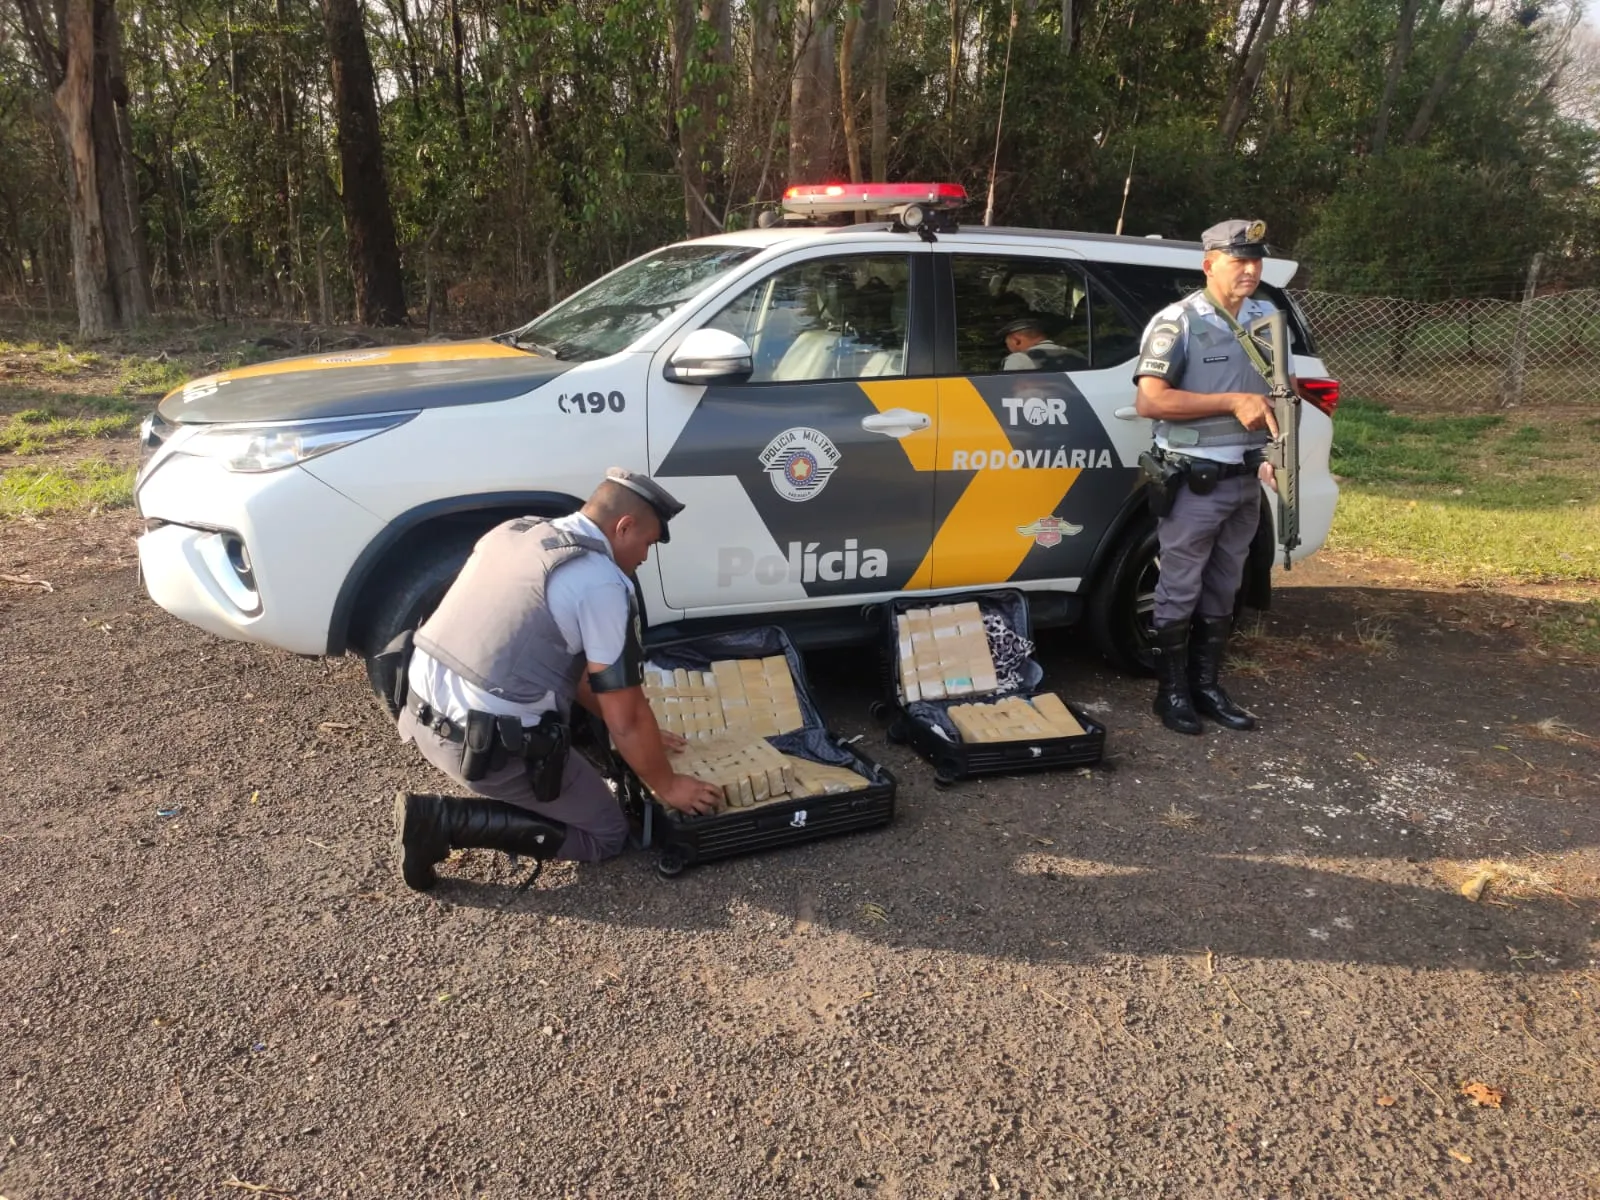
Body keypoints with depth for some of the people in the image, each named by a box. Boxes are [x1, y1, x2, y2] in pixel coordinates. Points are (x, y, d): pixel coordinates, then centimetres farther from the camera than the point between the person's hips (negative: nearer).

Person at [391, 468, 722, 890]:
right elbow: (626, 720, -10)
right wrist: (667, 786, 7)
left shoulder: (515, 531, 11)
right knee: (606, 835, 10)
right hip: (488, 747, -9)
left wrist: (636, 732, 25)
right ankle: (442, 820, -2)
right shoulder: (602, 583, -14)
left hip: (423, 714, 9)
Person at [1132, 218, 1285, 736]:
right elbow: (1150, 401, -20)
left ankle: (1207, 685, 25)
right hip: (1194, 483, -6)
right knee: (1181, 592, 2)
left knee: (1222, 593, 14)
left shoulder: (1266, 318, 10)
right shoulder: (1177, 322, -11)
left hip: (1245, 481, 7)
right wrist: (1233, 403, -21)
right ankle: (1172, 692, 15)